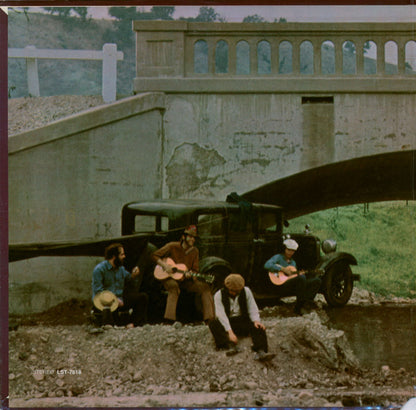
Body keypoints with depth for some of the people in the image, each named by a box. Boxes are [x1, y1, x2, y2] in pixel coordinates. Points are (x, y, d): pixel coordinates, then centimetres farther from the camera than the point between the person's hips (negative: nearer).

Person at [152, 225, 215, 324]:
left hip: (185, 280, 4)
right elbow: (155, 255, -1)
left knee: (205, 287, -17)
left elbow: (195, 270, 7)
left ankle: (209, 319, -22)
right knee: (174, 287, -39)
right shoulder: (172, 246, -5)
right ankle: (169, 320, -42)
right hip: (170, 278, -4)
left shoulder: (195, 251, 5)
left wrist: (189, 274, -16)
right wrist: (164, 265, -16)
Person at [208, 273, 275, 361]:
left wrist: (256, 320, -21)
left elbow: (252, 308, 2)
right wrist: (230, 331, -33)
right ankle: (231, 345, -48)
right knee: (213, 324, -32)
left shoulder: (246, 291, 0)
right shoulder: (219, 295, -9)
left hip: (243, 321, 1)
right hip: (227, 323, -1)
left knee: (259, 327, -30)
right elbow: (221, 315, -19)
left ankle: (260, 352, -52)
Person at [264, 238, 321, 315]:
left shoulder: (293, 262, 26)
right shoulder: (278, 257, 5)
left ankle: (306, 302, -22)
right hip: (281, 286, -7)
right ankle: (298, 308, -28)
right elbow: (267, 265, -14)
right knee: (301, 278, -34)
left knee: (317, 281, -6)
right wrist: (283, 269, -16)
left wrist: (299, 274, 2)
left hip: (293, 287, 7)